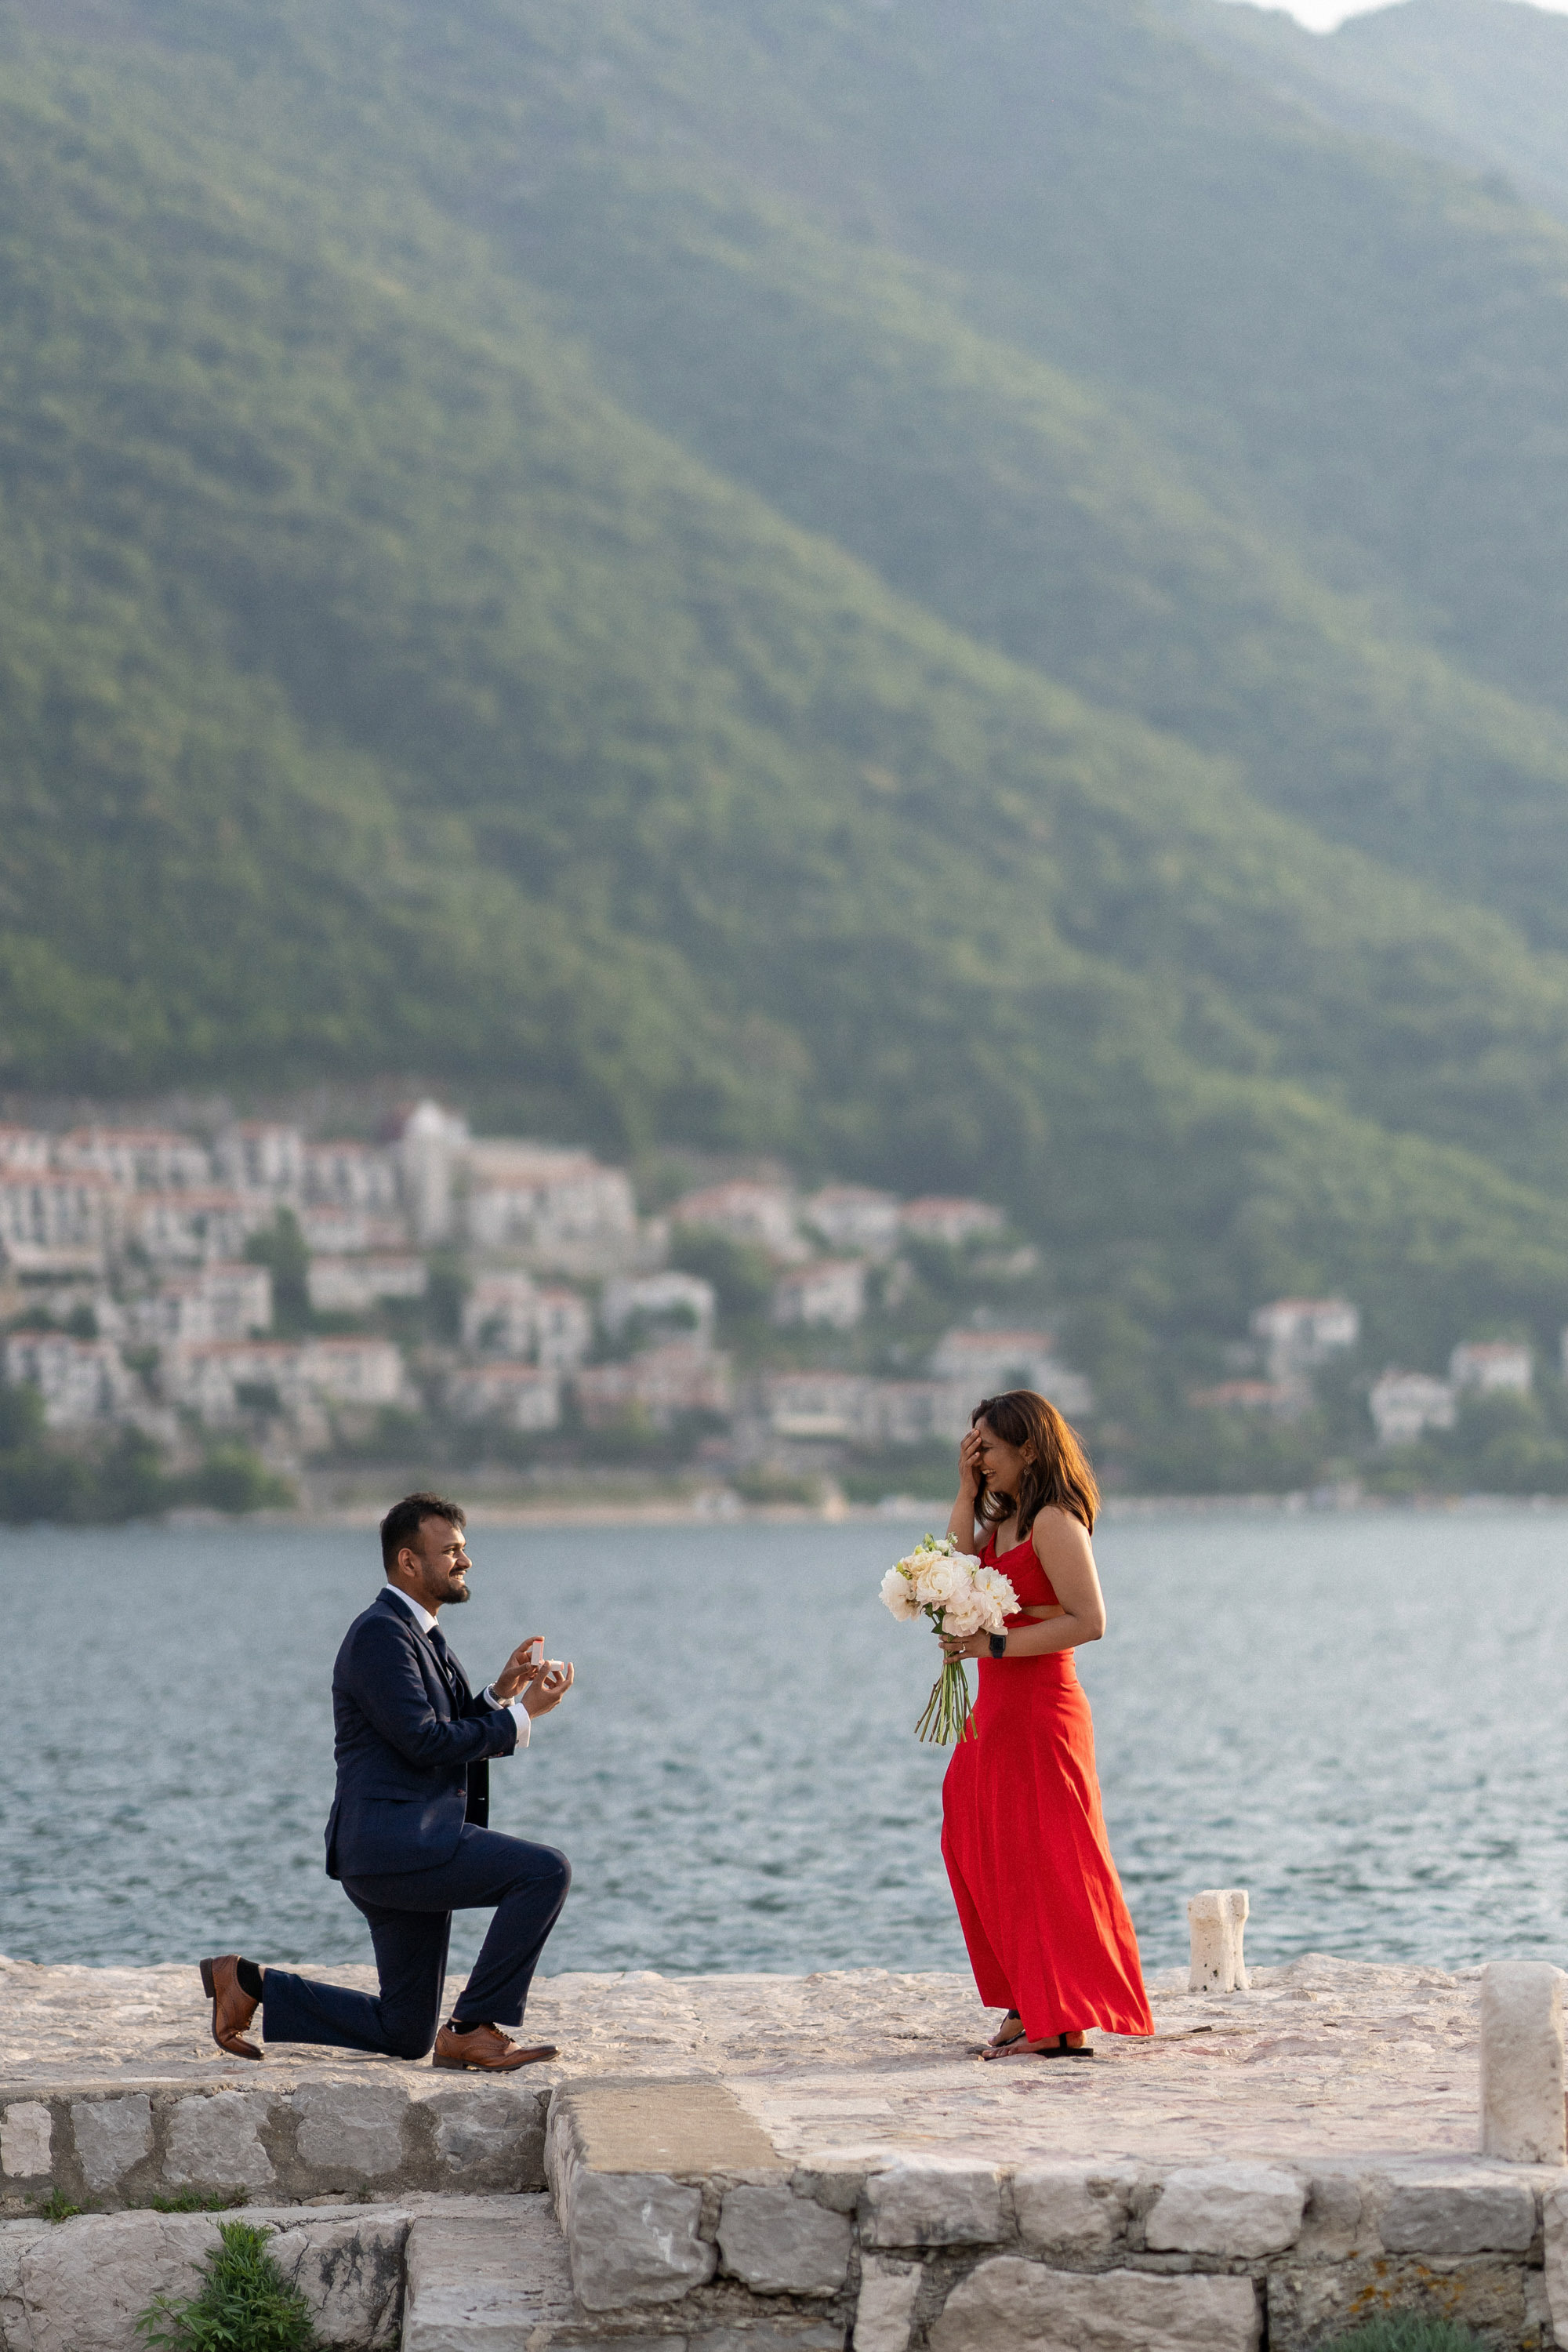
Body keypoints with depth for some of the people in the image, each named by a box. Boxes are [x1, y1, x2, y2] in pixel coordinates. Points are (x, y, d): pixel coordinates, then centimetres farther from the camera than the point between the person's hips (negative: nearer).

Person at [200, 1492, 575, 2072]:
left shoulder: (416, 1634, 20)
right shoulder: (380, 1633, -12)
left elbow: (457, 1739, 20)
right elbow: (423, 1742, -19)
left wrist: (500, 1693, 4)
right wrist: (521, 1716, -13)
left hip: (411, 1850, 10)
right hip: (395, 1844, -10)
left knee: (403, 2034, 13)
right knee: (545, 1872, -22)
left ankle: (250, 1985, 19)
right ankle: (474, 2029, -15)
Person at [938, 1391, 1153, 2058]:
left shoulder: (1054, 1521, -14)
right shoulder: (1003, 1520, 14)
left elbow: (1089, 1620, -21)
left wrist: (994, 1644, -21)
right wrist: (967, 1492, 1)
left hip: (1039, 1714, -10)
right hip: (998, 1712, 10)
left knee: (1044, 1866, -7)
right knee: (986, 1861, 13)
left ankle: (1066, 2028, -4)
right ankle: (1025, 2009, 20)